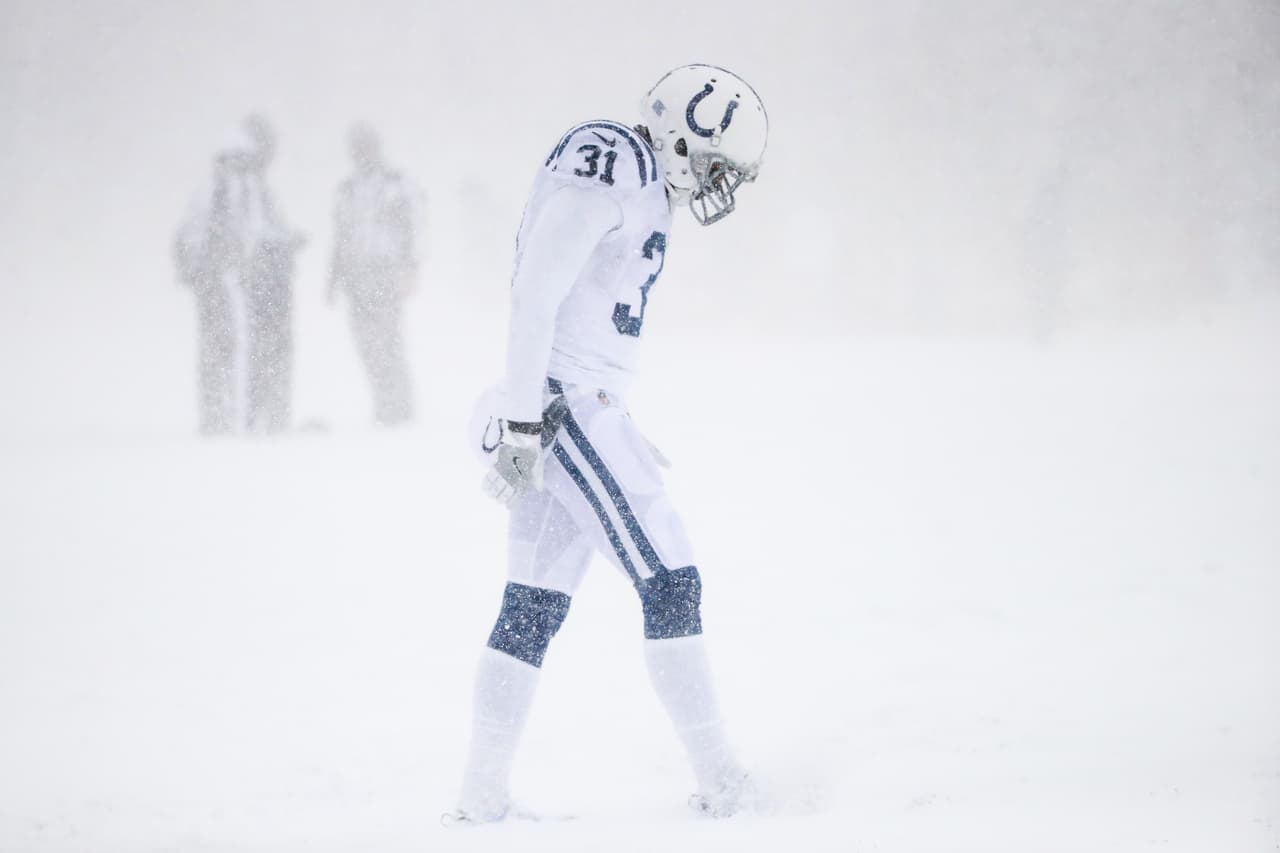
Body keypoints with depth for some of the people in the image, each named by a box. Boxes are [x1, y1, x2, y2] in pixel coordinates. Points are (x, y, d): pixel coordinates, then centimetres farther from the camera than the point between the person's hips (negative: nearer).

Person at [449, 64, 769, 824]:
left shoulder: (648, 190, 18)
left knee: (538, 605, 10)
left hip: (580, 412, 10)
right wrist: (524, 417, -22)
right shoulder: (609, 164, -13)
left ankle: (483, 796, 13)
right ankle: (720, 781, -5)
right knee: (670, 582, -8)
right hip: (569, 410, -10)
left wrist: (622, 431, 25)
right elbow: (535, 292, -19)